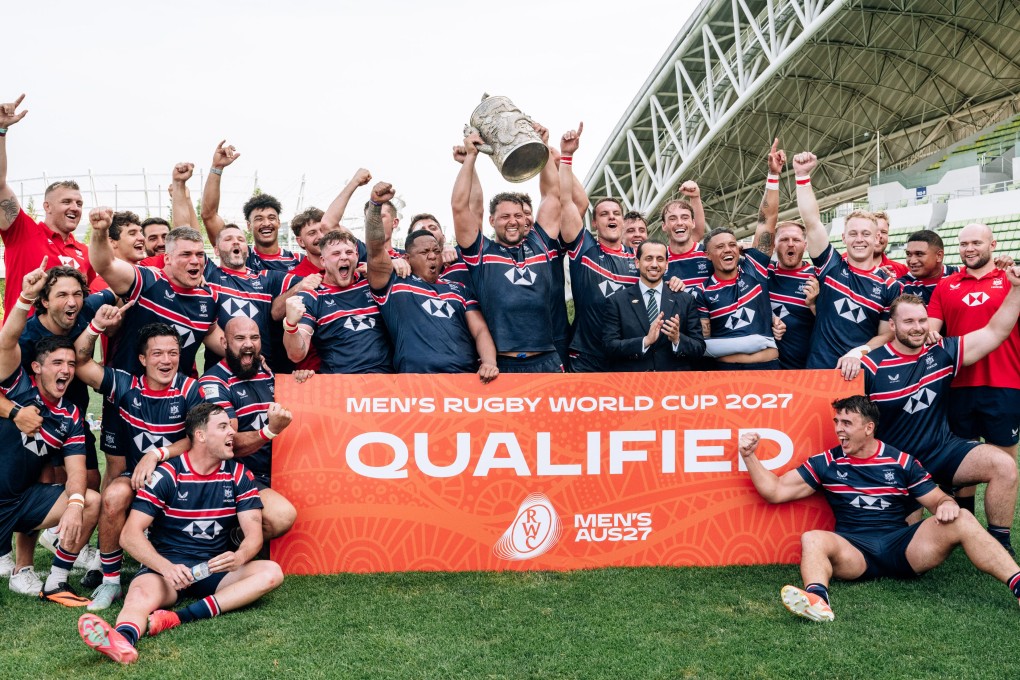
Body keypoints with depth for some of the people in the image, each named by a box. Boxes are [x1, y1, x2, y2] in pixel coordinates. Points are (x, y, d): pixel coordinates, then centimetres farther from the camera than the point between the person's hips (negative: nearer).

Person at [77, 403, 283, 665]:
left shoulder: (238, 475, 3)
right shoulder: (167, 475, -5)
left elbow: (254, 533, -3)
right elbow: (131, 534, -12)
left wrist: (239, 557, -27)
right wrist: (167, 567, -29)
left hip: (217, 569, 3)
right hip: (167, 566, -3)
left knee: (271, 572, -23)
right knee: (142, 593, -34)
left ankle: (179, 617, -36)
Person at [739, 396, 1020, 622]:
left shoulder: (902, 461, 10)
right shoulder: (826, 463, 8)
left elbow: (938, 500, 11)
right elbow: (775, 491, 6)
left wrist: (947, 504, -13)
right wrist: (749, 457, -4)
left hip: (903, 547, 1)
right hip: (854, 551, -1)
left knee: (961, 520, -20)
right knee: (812, 540, -33)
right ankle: (817, 599, -60)